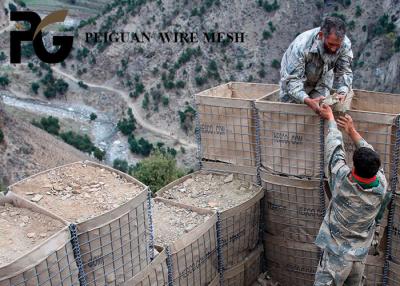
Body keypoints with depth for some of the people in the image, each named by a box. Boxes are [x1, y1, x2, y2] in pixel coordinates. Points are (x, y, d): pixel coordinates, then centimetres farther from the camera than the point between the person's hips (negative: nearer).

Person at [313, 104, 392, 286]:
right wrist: (352, 131, 11)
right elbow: (369, 153, 0)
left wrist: (330, 118, 3)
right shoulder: (382, 185, -17)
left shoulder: (342, 181, -25)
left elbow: (335, 147, -12)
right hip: (361, 254, 4)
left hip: (337, 254, -4)